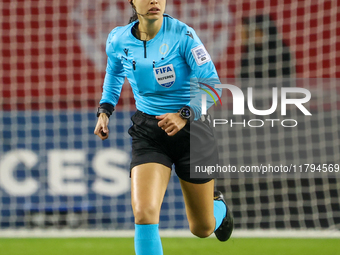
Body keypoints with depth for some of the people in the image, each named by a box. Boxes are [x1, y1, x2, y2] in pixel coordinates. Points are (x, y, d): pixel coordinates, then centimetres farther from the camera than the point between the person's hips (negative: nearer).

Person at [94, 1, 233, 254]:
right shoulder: (118, 40, -5)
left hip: (191, 129, -2)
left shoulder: (183, 35, -17)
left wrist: (184, 115, -32)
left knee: (202, 229, 12)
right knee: (144, 214, -24)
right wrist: (105, 111, 6)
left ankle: (218, 206, 51)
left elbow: (212, 85, -18)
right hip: (148, 133, 2)